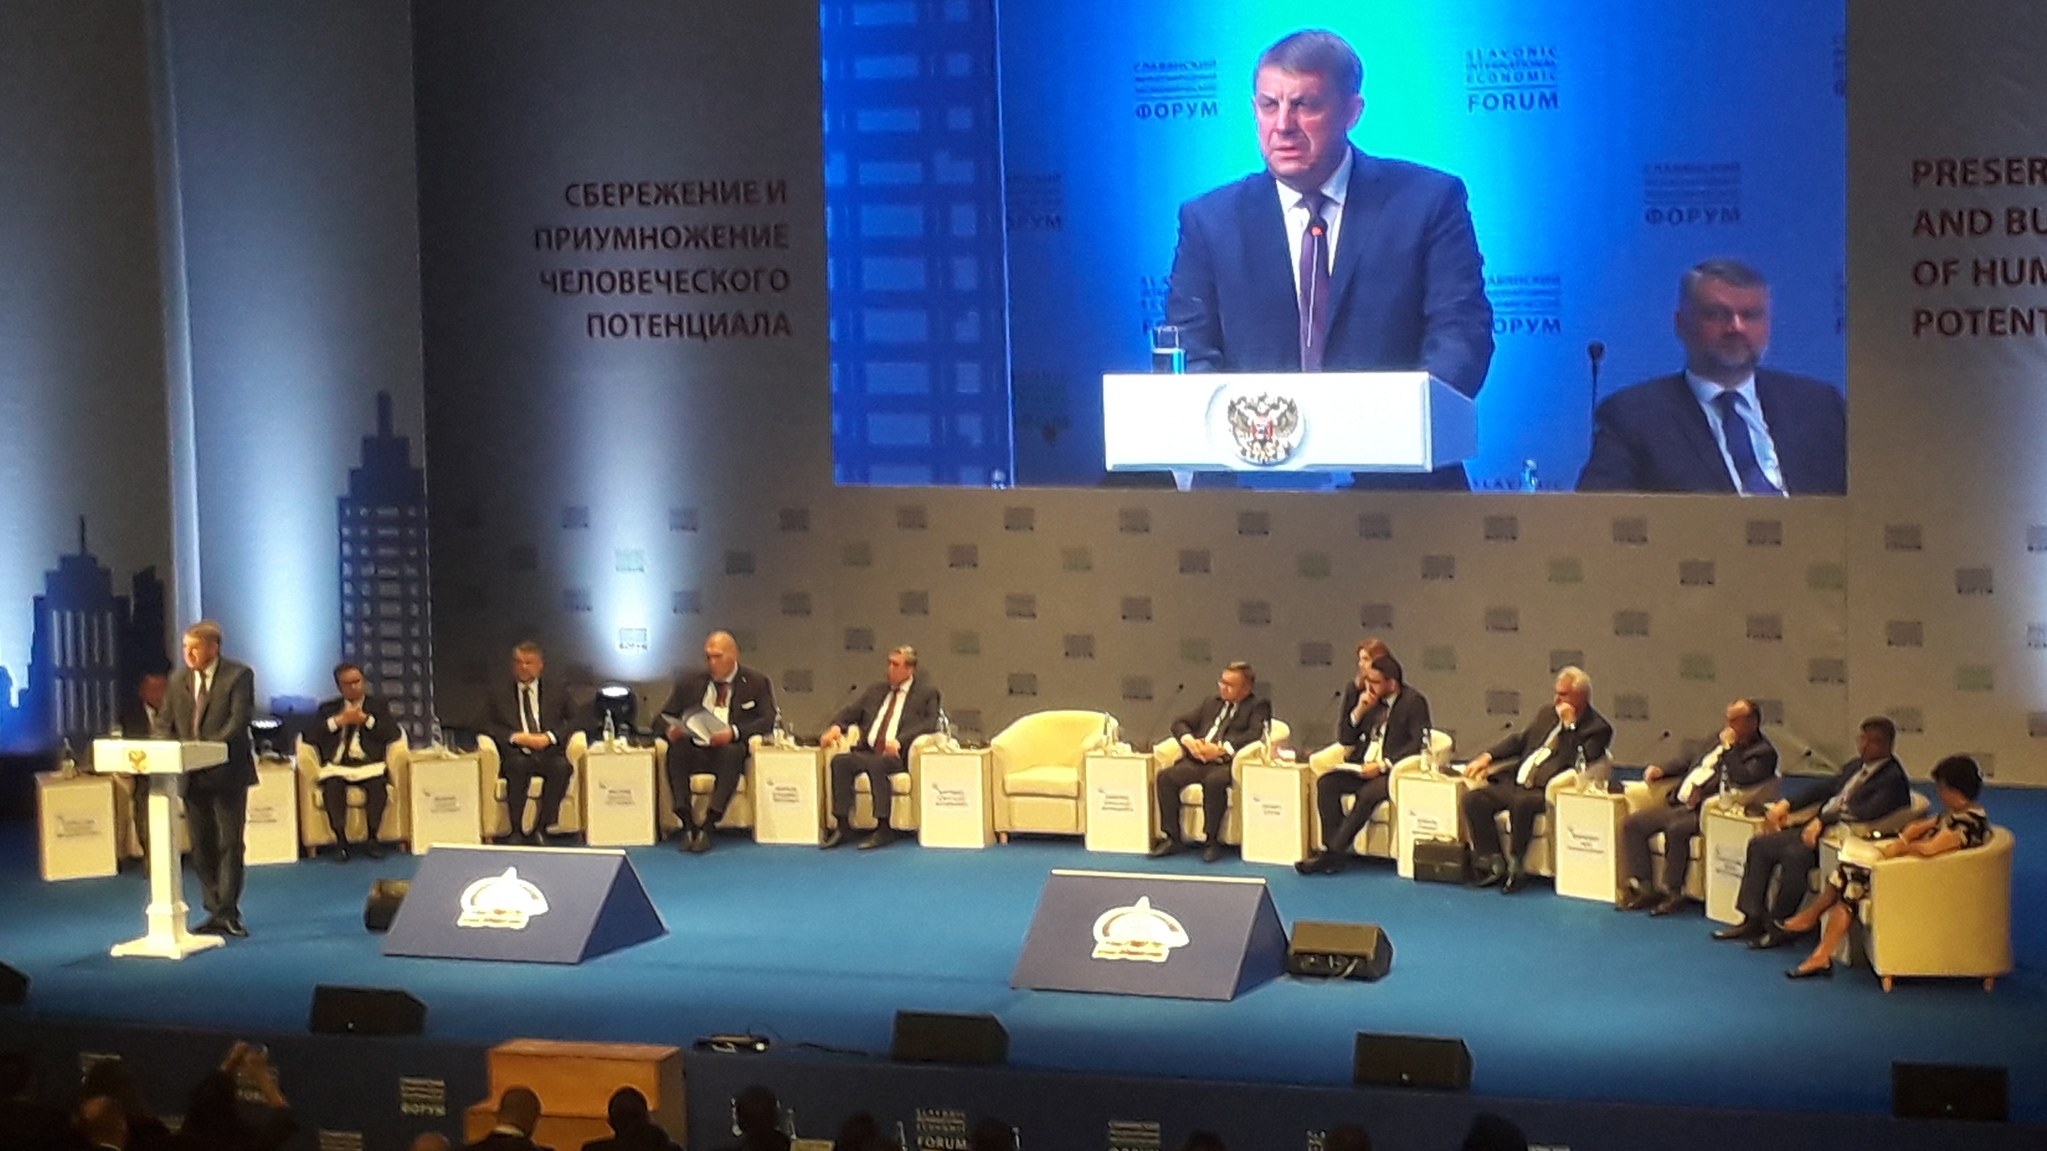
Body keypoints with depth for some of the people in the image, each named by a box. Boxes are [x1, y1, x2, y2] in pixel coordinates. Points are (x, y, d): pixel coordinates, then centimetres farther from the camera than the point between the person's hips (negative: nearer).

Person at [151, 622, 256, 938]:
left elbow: (239, 720, -14)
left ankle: (227, 913, 1)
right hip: (192, 773, 5)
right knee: (202, 846, 7)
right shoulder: (178, 680, 12)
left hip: (227, 772, -5)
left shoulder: (238, 675, -5)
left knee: (229, 842, -2)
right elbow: (163, 723, 12)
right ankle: (216, 912, 14)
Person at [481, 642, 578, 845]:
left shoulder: (557, 692, 21)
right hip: (516, 754, -1)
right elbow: (488, 727, 11)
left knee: (562, 766, -35)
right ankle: (516, 830, -32)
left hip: (548, 753, 1)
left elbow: (573, 721, 12)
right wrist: (515, 737, -8)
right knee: (519, 764, -38)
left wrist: (550, 737, -7)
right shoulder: (499, 696, 20)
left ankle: (540, 828, -30)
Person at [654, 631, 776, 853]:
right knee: (675, 750, -32)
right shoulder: (690, 682, 18)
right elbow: (665, 717, 17)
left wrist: (734, 733, -21)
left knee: (734, 751, -38)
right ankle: (688, 824, -36)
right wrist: (671, 730, -10)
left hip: (731, 750, -2)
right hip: (695, 751, 2)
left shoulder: (756, 683, 10)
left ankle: (708, 826, -42)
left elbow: (768, 721, -2)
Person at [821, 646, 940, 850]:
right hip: (868, 752, 5)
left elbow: (930, 723, -7)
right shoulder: (876, 691, 24)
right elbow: (851, 710, 20)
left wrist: (900, 741, -21)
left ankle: (884, 829, -32)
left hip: (898, 755, -5)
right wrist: (836, 726, -3)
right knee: (840, 760, -24)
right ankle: (842, 825, -22)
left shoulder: (926, 693, 7)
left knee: (875, 763, -37)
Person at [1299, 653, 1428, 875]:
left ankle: (1333, 853, -31)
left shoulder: (1414, 702, -4)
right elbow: (1344, 739, 15)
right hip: (1362, 766, 6)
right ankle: (1333, 851, -24)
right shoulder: (1370, 700, 14)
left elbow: (1419, 744, -14)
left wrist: (1383, 765, -21)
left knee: (1367, 794, -36)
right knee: (1326, 783, -21)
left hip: (1393, 770, -6)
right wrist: (1359, 711, -3)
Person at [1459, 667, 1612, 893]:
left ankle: (1516, 866, -22)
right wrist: (1487, 757, 14)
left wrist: (1569, 725, -16)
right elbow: (1520, 740, 27)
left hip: (1546, 791, -8)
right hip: (1517, 782, 8)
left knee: (1521, 802, -38)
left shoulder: (1598, 728, -4)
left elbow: (1578, 762, -17)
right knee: (1473, 798, -12)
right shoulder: (1547, 714, 18)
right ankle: (1493, 863, -6)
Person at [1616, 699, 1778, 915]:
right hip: (1678, 803, 8)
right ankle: (1643, 889, -4)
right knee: (1631, 824, -4)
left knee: (1676, 829, -36)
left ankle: (1673, 893, -20)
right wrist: (1661, 769, 17)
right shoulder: (1716, 740, 20)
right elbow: (1687, 758, 33)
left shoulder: (1763, 753, -3)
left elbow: (1742, 778, -20)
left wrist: (1729, 748, -13)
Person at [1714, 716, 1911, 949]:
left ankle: (1779, 927, -18)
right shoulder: (1855, 766, 18)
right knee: (1760, 844, 0)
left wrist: (1824, 820, -26)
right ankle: (1753, 919, 0)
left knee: (1794, 855, -32)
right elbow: (1825, 788, 22)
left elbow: (1868, 813, -23)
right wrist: (1786, 804, 8)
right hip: (1819, 827, 10)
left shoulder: (1893, 778, -10)